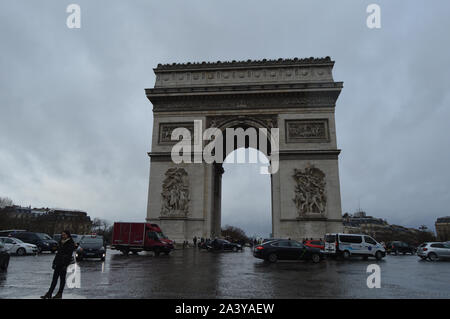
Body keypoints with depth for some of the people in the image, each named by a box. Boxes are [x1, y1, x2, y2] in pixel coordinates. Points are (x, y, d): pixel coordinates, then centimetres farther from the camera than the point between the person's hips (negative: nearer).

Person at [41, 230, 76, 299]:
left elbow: (69, 255, -14)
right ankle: (49, 294, 9)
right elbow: (58, 253, 17)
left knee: (62, 278, 2)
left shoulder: (71, 244, -9)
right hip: (58, 263, 7)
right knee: (54, 278, 7)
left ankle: (59, 294, 11)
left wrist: (65, 265, -19)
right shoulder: (61, 242, 13)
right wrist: (54, 262, 13)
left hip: (64, 263, -7)